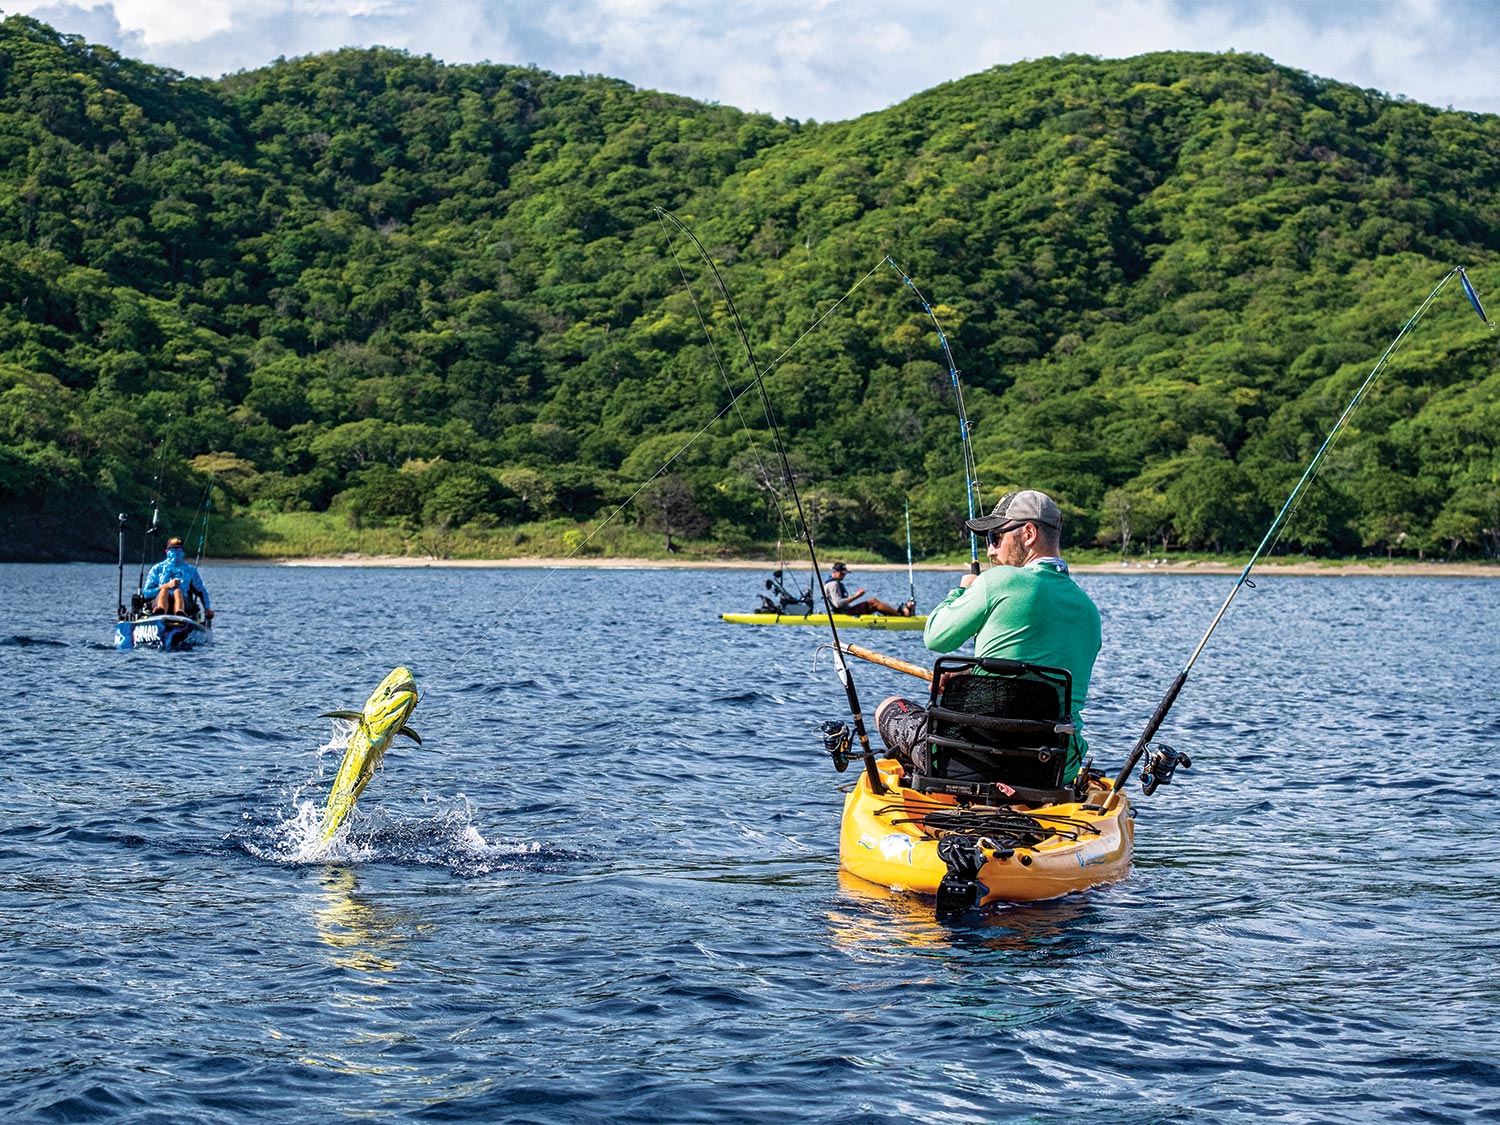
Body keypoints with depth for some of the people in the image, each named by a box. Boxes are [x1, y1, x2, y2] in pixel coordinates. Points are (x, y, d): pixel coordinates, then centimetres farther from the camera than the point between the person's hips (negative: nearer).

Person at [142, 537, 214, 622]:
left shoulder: (190, 569, 26)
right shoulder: (157, 569, 20)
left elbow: (201, 590, 31)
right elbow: (146, 593, 9)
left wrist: (207, 608, 16)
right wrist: (167, 585, -4)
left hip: (183, 603, 0)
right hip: (158, 602, 0)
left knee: (178, 591, -34)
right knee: (164, 589, -34)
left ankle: (180, 614, -70)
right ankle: (160, 613, -70)